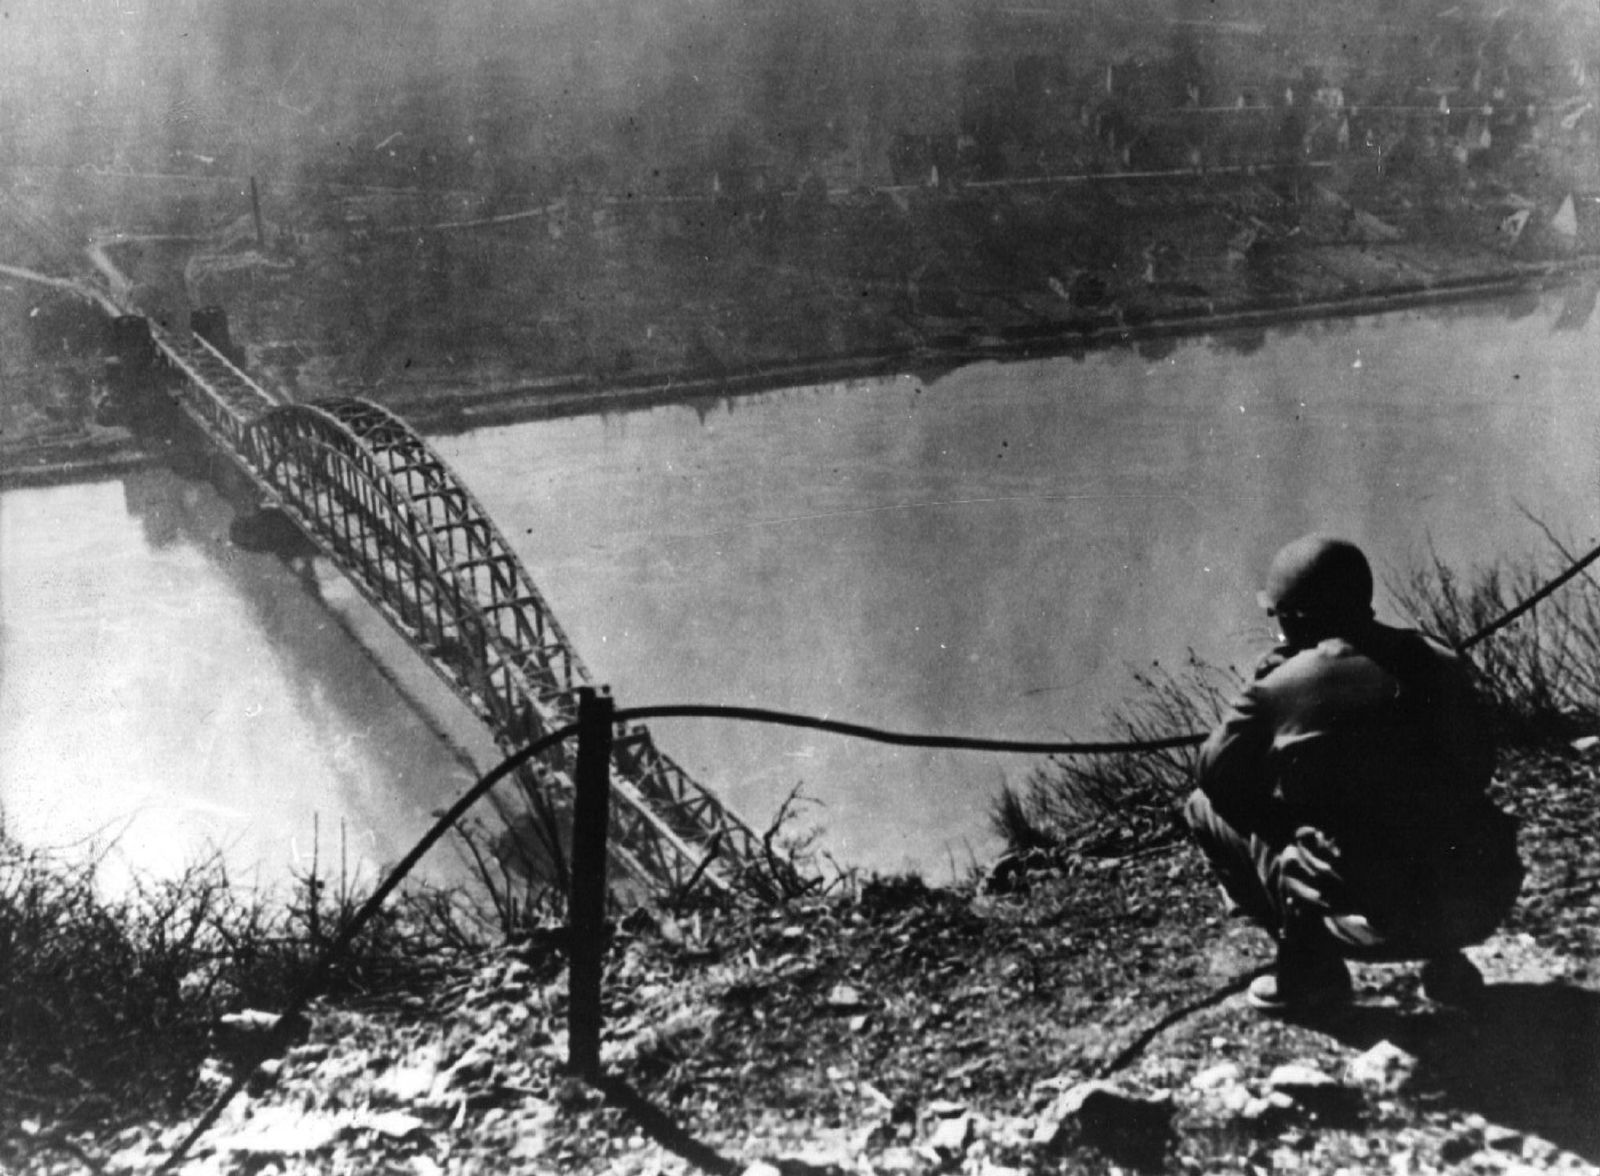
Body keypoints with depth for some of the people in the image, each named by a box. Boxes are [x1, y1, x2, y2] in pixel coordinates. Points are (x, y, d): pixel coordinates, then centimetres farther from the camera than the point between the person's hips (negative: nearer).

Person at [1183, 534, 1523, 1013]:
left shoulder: (1280, 687, -8)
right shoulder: (1442, 664, 6)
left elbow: (1212, 774, 6)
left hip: (1377, 921, -5)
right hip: (1486, 905, 5)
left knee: (1206, 809, 12)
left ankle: (1311, 965, 8)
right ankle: (1444, 957, 19)